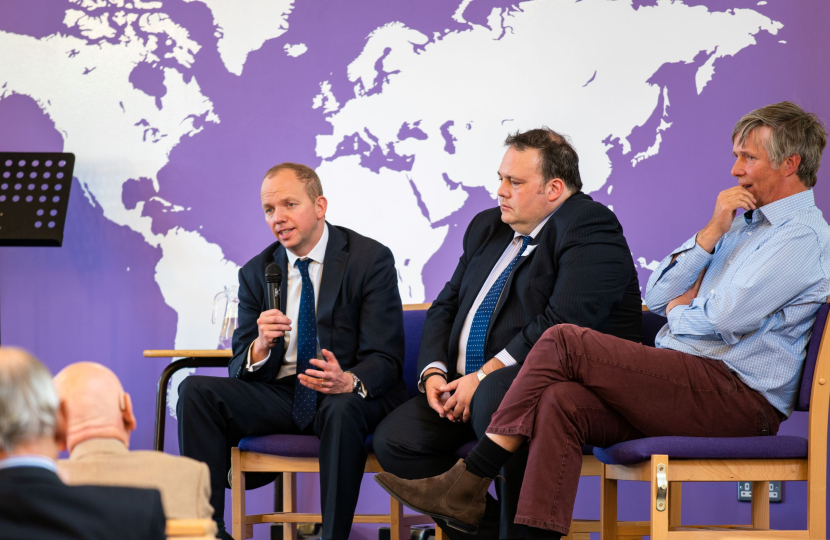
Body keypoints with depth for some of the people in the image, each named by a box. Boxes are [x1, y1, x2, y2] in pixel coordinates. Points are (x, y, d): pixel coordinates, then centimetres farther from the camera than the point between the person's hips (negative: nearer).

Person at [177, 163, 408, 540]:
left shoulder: (371, 260, -4)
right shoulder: (256, 273, 8)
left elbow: (385, 359, -10)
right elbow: (240, 367, 5)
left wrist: (348, 381, -34)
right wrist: (260, 347, -21)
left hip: (350, 395, -4)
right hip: (280, 396, 4)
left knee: (342, 409, -39)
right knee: (196, 392, -18)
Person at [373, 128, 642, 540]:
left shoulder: (588, 228, -9)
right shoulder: (487, 227, 19)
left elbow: (564, 324, -21)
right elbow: (446, 306, 20)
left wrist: (484, 375, -20)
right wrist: (434, 371, 0)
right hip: (470, 384, 8)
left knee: (496, 395, -39)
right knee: (393, 440, -10)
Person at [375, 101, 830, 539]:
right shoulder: (742, 223, 26)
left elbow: (725, 317, -17)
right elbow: (656, 297, 17)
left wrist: (679, 312, 6)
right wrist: (711, 232, 5)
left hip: (738, 396, -9)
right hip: (685, 384, 9)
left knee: (564, 342, -17)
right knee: (562, 402, -19)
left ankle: (469, 483, -16)